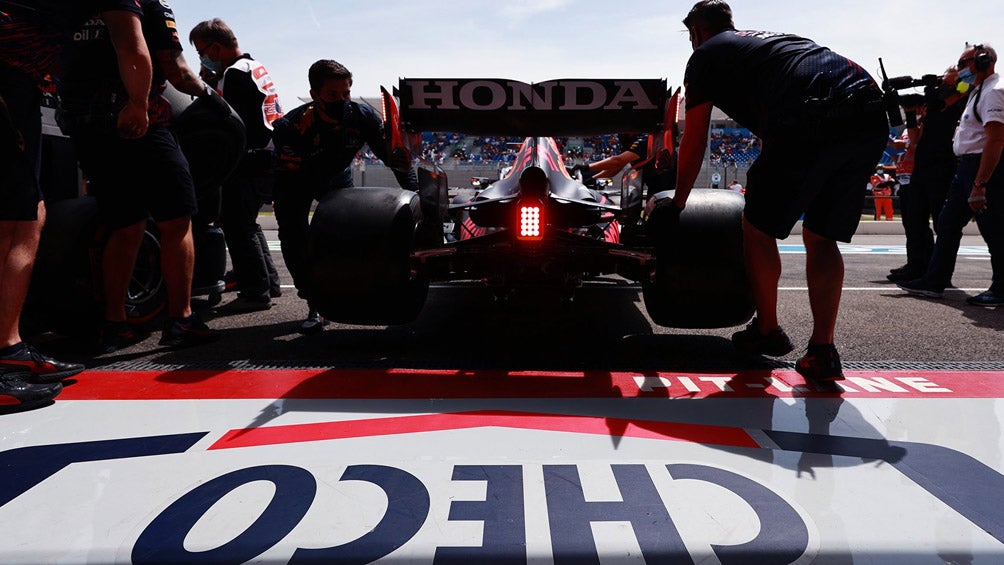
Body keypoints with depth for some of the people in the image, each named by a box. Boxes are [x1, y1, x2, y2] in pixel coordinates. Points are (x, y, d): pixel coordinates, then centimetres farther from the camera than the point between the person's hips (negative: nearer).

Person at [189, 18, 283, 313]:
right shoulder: (256, 67, 19)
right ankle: (268, 282, 22)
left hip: (253, 162, -10)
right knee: (246, 222, 17)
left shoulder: (235, 74, -12)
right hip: (271, 157, 10)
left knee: (236, 224, -7)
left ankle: (255, 292, -5)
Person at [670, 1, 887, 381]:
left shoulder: (705, 55, 18)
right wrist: (763, 185, 54)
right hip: (872, 120, 8)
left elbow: (694, 144, 17)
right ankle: (822, 353, 11)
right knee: (821, 239, 15)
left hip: (812, 120, -8)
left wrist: (676, 204, 30)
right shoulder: (770, 39, 38)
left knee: (758, 229, 10)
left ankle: (767, 331, 23)